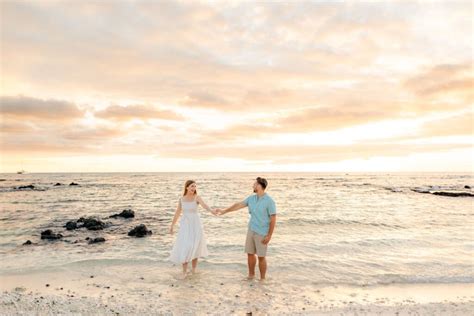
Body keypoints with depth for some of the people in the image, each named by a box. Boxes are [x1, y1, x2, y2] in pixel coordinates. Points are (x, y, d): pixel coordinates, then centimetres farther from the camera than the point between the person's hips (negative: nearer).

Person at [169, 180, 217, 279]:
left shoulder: (197, 197, -7)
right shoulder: (181, 199, 3)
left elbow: (204, 205, -27)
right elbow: (177, 213, 11)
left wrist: (211, 210, -48)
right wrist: (172, 226, 14)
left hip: (195, 224, -2)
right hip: (185, 225, 2)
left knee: (195, 246, 7)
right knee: (184, 247, -6)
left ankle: (194, 268, 28)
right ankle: (184, 272, 5)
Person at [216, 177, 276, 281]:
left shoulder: (269, 201, -15)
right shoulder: (251, 198, 3)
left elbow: (273, 219, -15)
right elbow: (239, 205, 10)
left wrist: (269, 235, -16)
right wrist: (224, 211, 12)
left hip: (262, 233, -6)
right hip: (251, 230, 6)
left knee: (261, 256, 2)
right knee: (250, 253, 13)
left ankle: (262, 279, 19)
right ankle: (251, 275, 31)